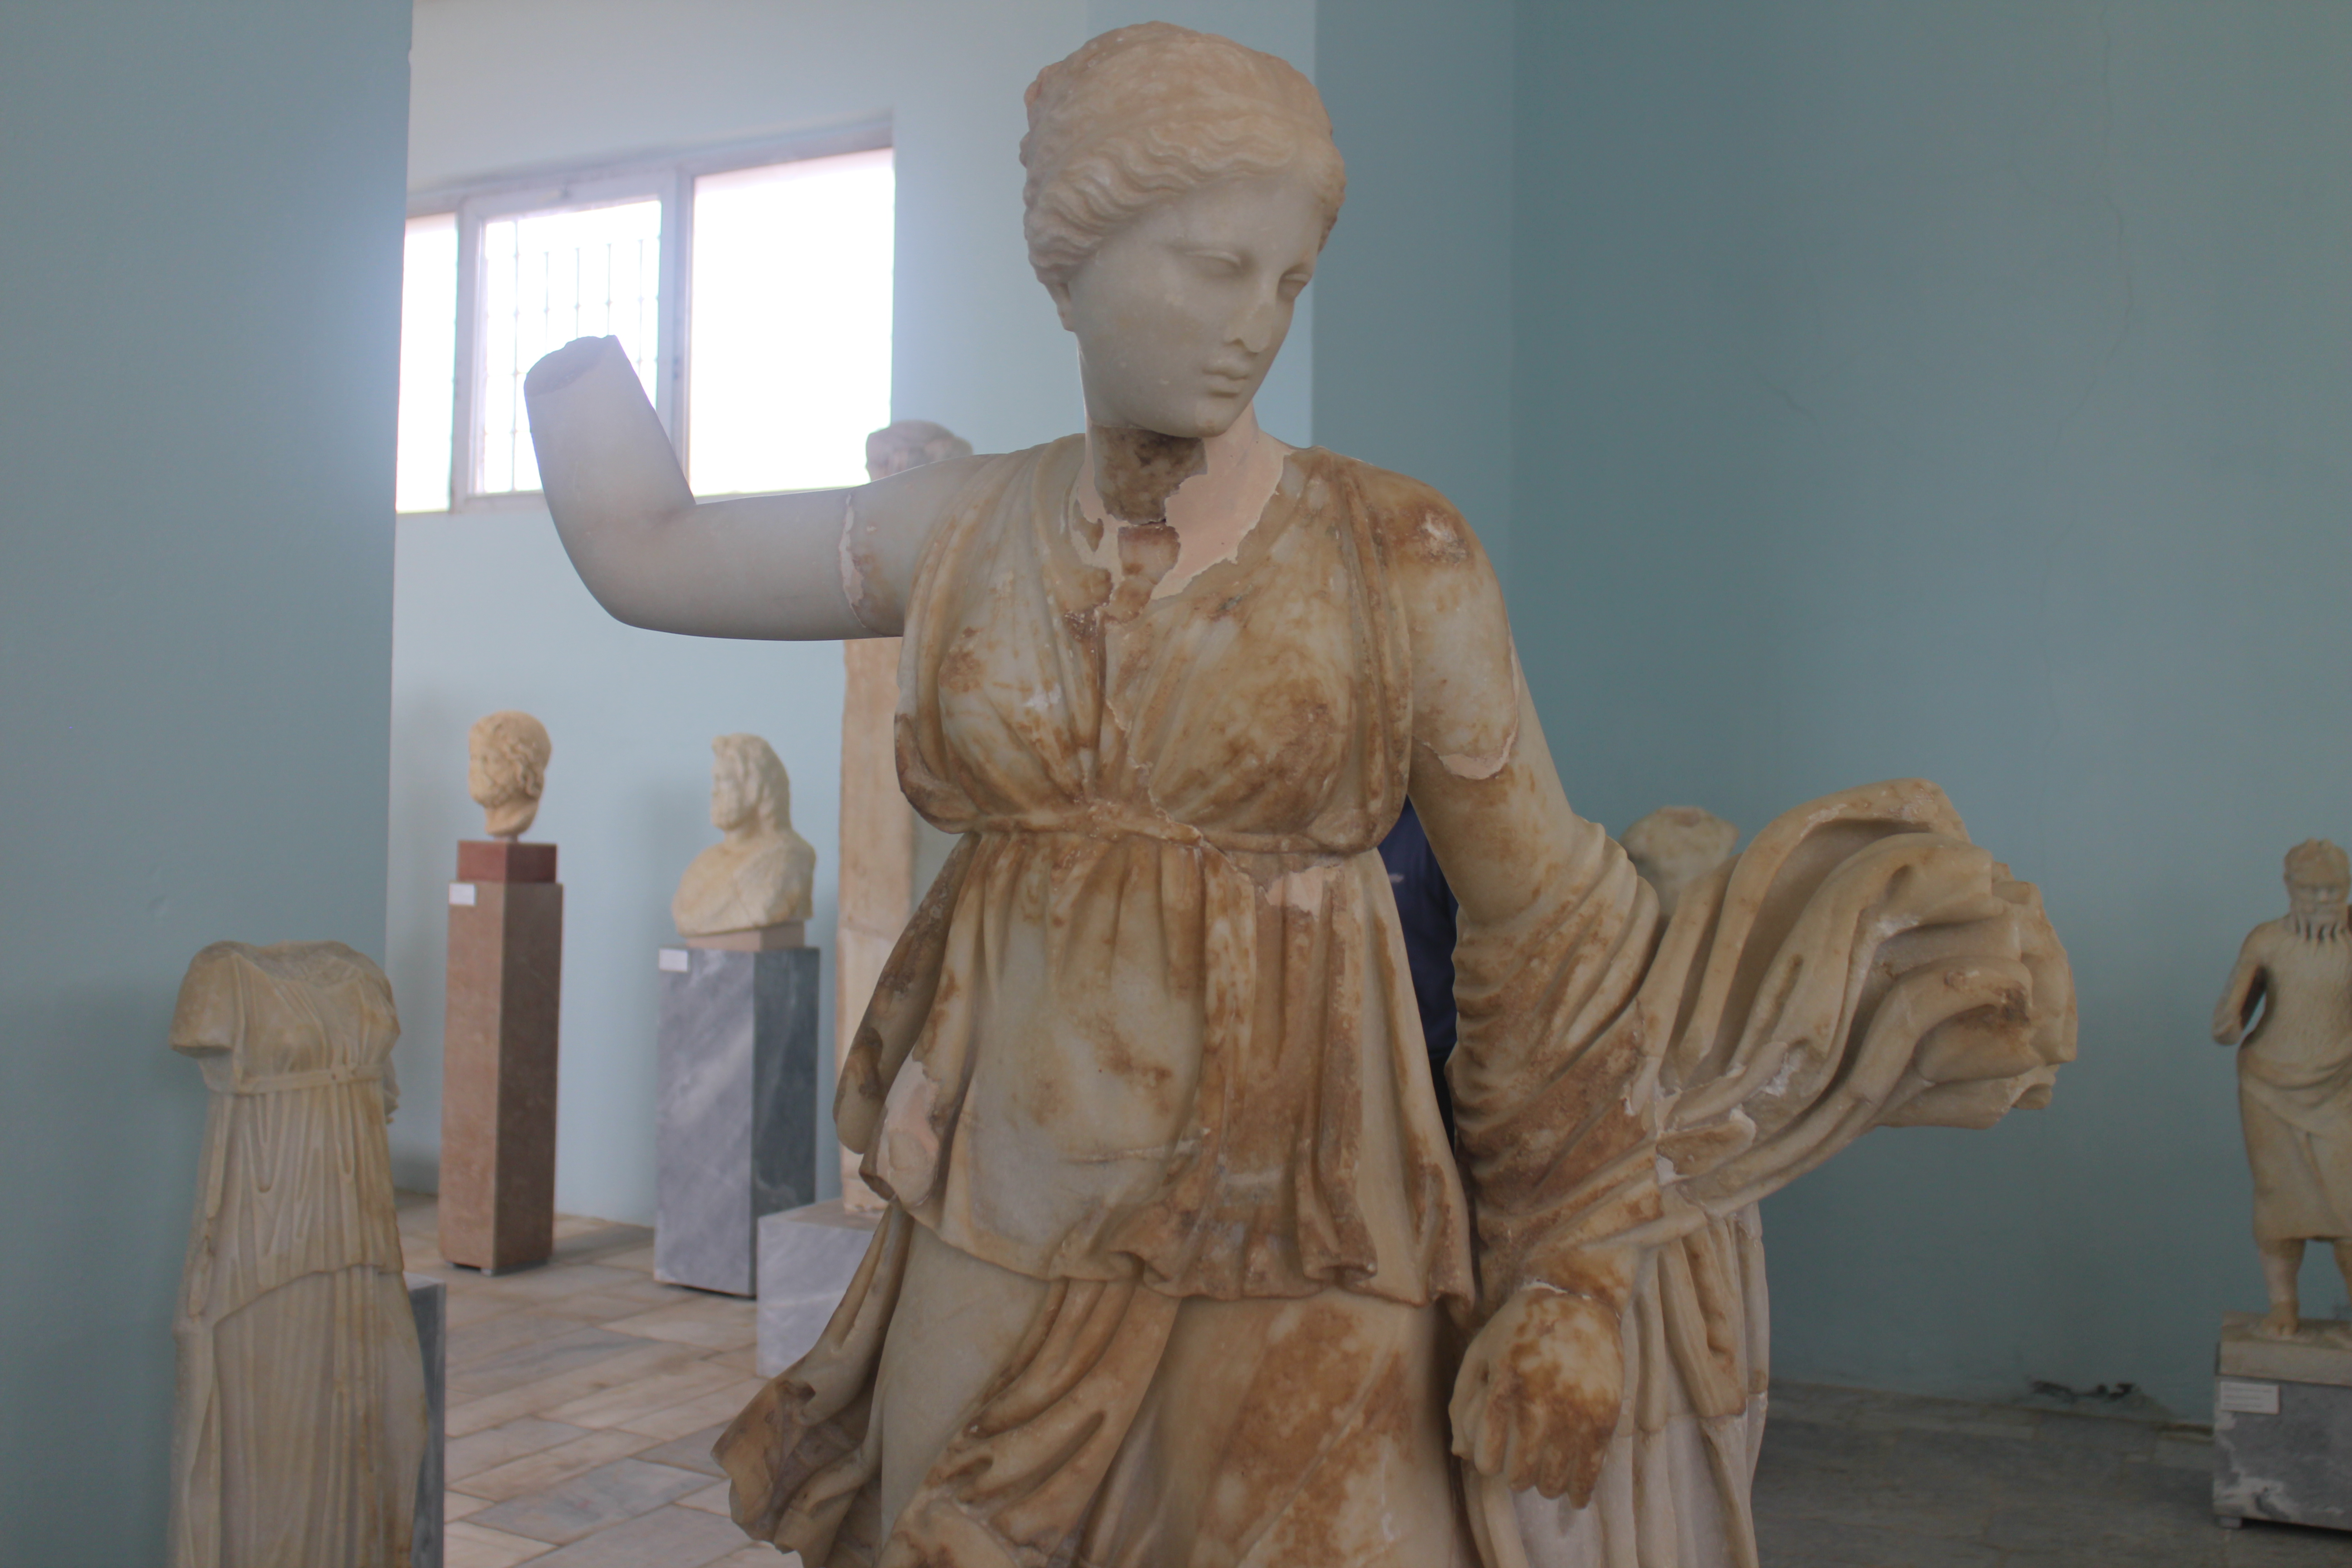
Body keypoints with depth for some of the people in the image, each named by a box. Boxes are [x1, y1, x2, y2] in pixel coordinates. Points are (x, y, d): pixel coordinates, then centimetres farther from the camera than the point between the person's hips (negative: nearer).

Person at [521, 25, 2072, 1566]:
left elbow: (1553, 925, -4)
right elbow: (645, 555, 13)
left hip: (1288, 1269, -3)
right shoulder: (968, 533, 2)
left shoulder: (1397, 554, -7)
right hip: (998, 1254, 3)